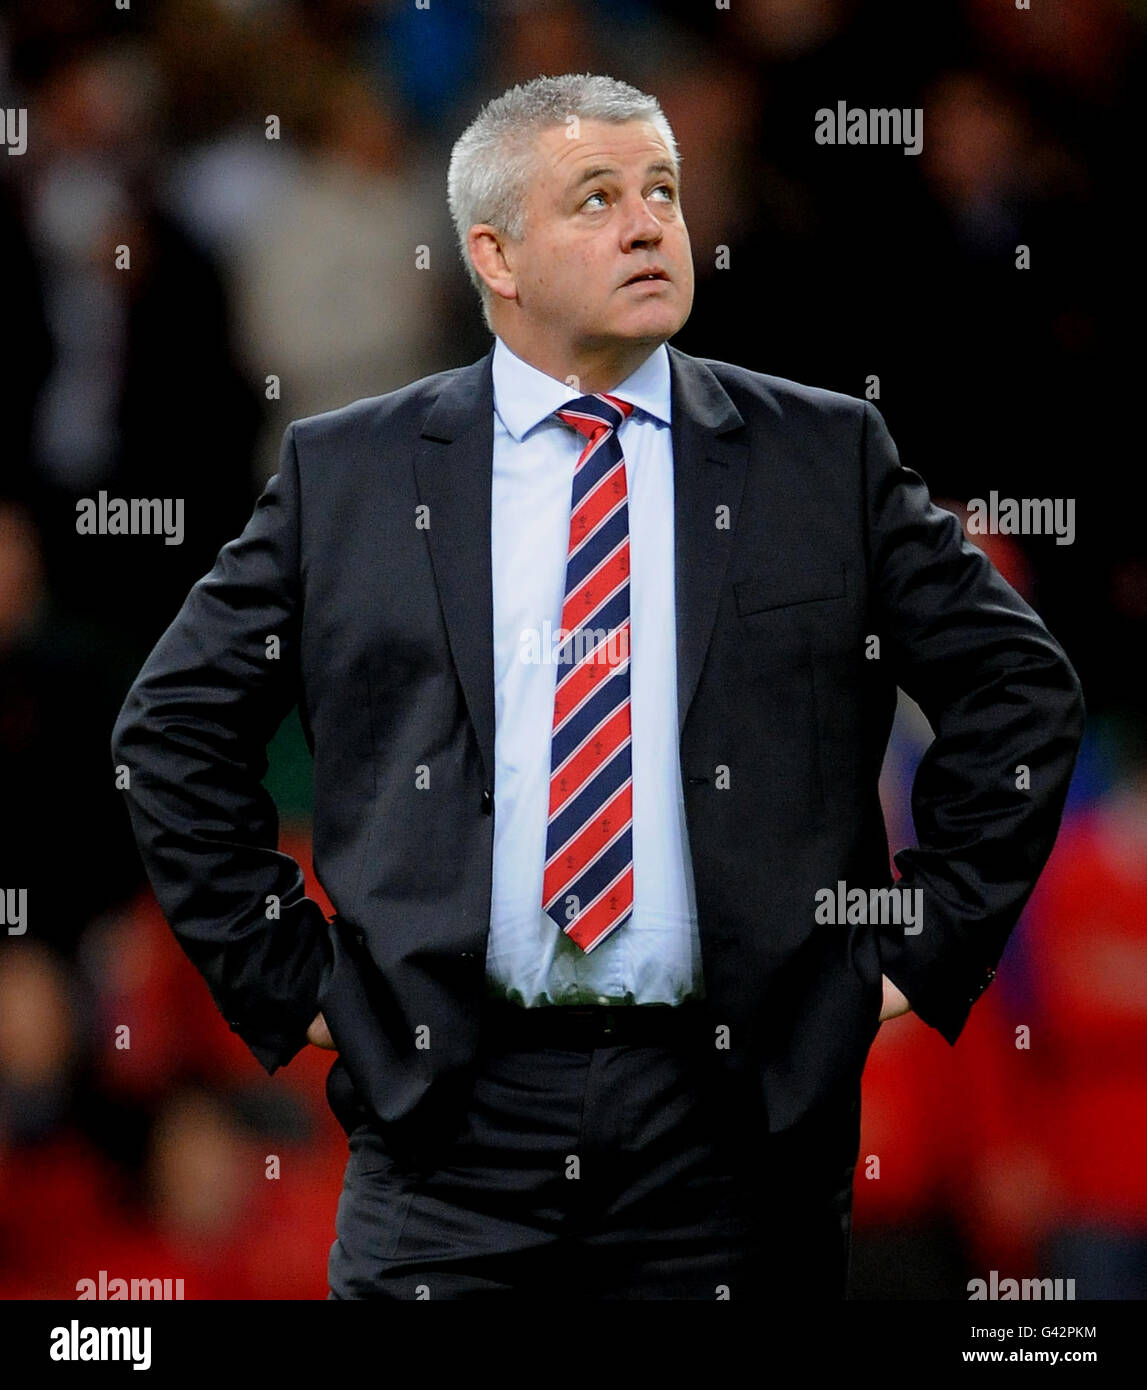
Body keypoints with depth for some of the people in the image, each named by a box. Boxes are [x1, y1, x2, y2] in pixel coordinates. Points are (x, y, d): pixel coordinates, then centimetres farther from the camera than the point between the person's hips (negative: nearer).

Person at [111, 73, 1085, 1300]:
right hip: (450, 1126, 0)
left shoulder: (824, 458, 7)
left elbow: (1019, 691, 11)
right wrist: (285, 973, 5)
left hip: (732, 1128, 0)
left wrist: (919, 952, 5)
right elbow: (176, 723, 12)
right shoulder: (343, 474, 6)